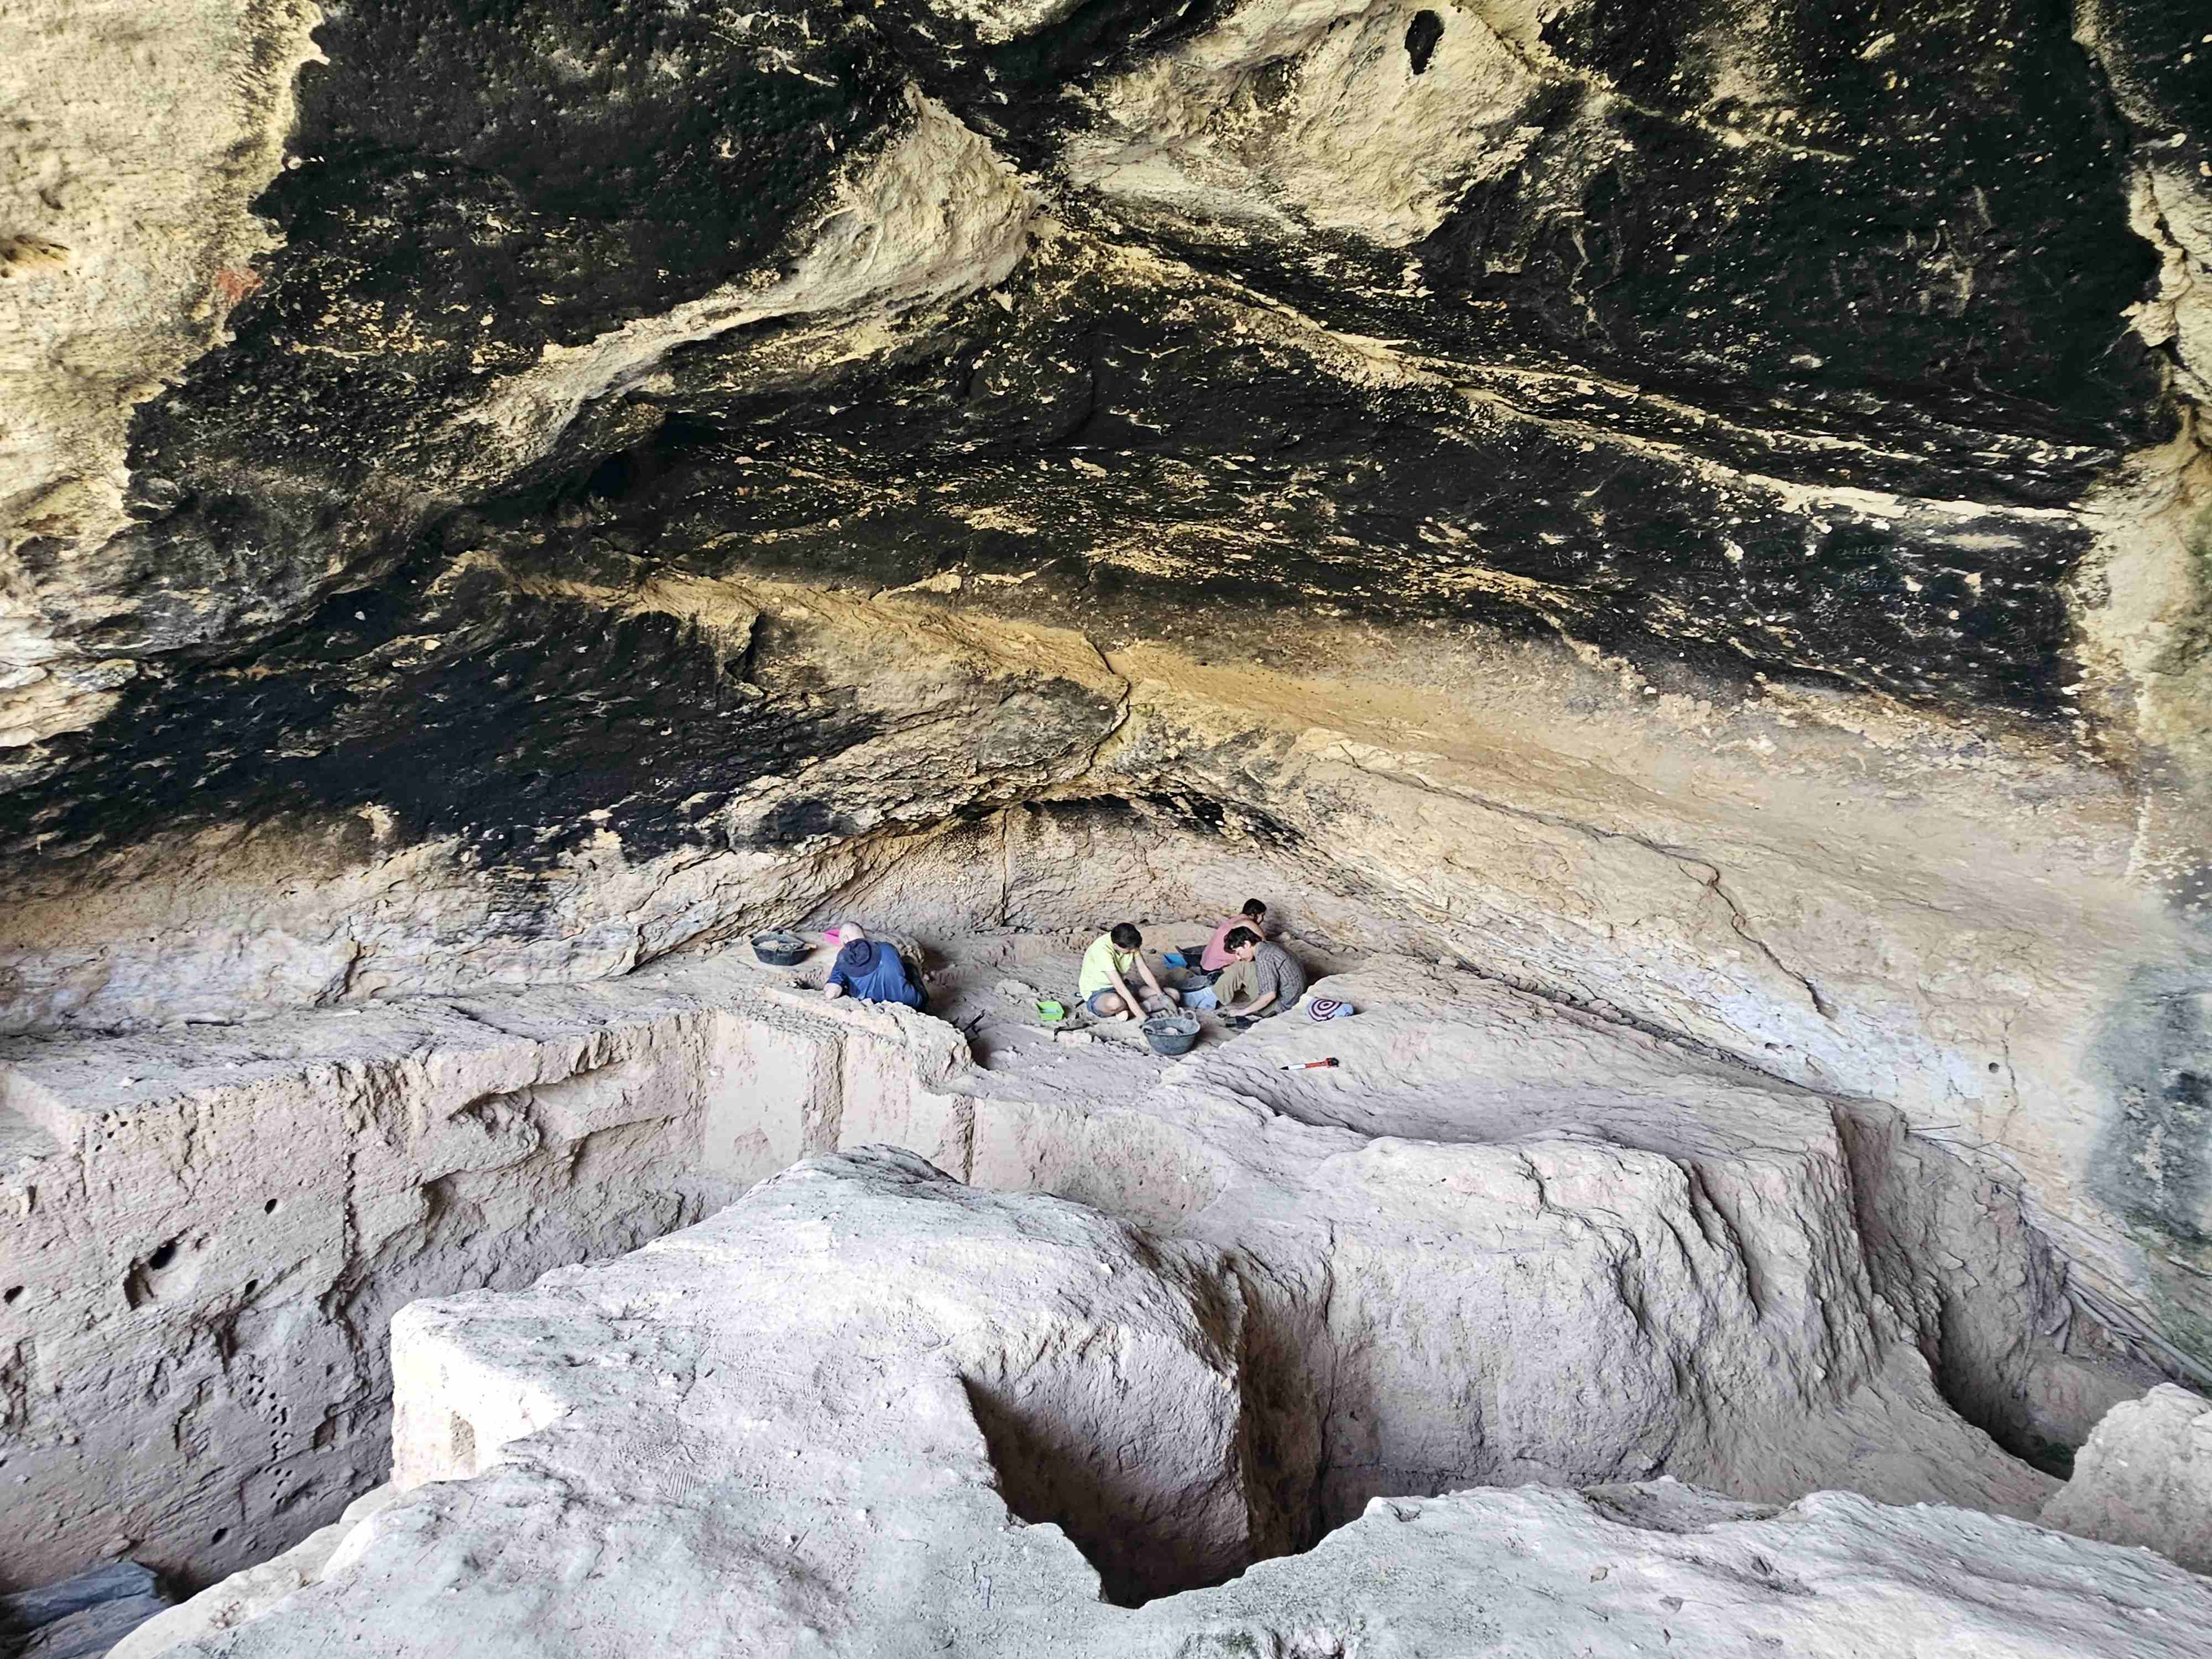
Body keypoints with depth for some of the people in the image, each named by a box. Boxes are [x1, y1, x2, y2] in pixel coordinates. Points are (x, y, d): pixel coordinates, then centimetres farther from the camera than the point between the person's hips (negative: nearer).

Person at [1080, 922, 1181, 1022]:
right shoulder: (1102, 950, -32)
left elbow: (1143, 969, -4)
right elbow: (1119, 986, -36)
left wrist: (1161, 995, -13)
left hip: (1124, 989, 7)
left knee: (1173, 995, -6)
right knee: (1115, 1003, -45)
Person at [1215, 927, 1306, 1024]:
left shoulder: (1263, 958, -23)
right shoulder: (1268, 947, 7)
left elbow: (1270, 996, -26)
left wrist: (1243, 1011, -16)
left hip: (1282, 1004, -10)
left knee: (1240, 967, -12)